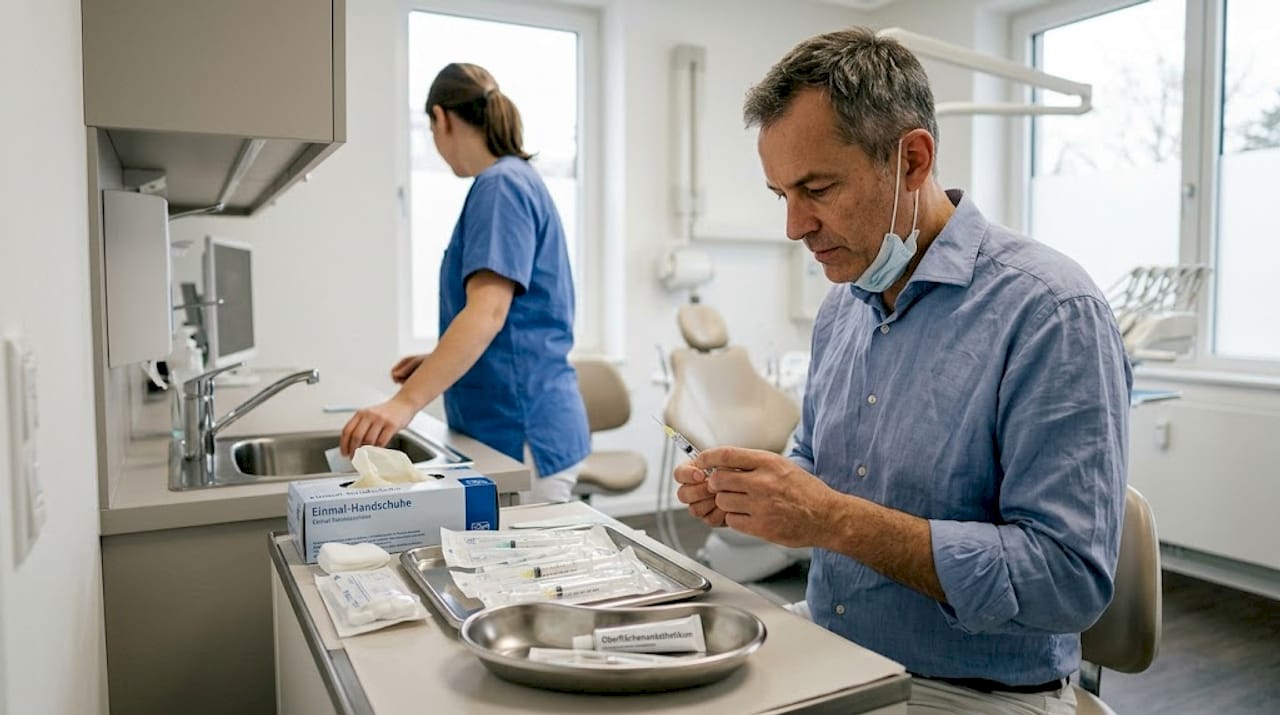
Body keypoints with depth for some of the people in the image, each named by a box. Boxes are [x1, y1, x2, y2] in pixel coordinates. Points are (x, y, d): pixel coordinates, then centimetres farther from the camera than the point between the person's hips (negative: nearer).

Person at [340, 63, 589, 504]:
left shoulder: (501, 186, -13)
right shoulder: (514, 182, 17)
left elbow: (488, 314, -25)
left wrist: (405, 402, -32)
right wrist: (438, 363, 18)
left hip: (523, 433, -10)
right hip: (513, 427, 10)